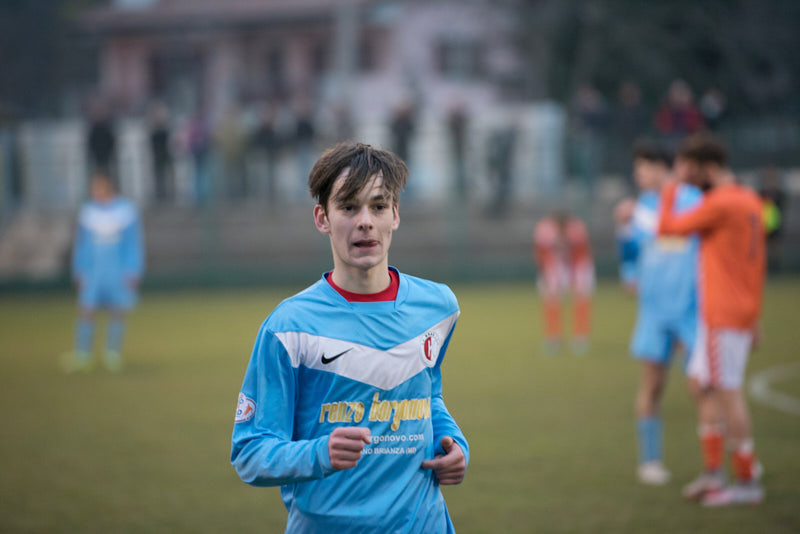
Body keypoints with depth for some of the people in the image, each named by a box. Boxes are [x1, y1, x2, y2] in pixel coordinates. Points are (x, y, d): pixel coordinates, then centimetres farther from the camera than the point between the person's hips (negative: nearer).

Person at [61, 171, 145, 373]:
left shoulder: (126, 210, -1)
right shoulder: (87, 211, 6)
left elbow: (134, 244, 1)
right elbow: (80, 245, 12)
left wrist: (133, 273, -4)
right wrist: (78, 272, 8)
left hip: (119, 272, -1)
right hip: (92, 271, 1)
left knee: (117, 313, 0)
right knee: (86, 312, -9)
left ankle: (113, 356, 8)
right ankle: (82, 357, -9)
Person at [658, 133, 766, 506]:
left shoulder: (720, 204, -16)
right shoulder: (749, 202, 13)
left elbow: (667, 228, -11)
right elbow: (757, 263, 19)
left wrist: (671, 189, 1)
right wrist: (754, 318, 23)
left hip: (723, 316, -10)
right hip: (742, 311, 10)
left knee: (726, 392, -6)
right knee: (700, 383, 14)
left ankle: (748, 481, -3)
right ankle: (713, 473, 13)